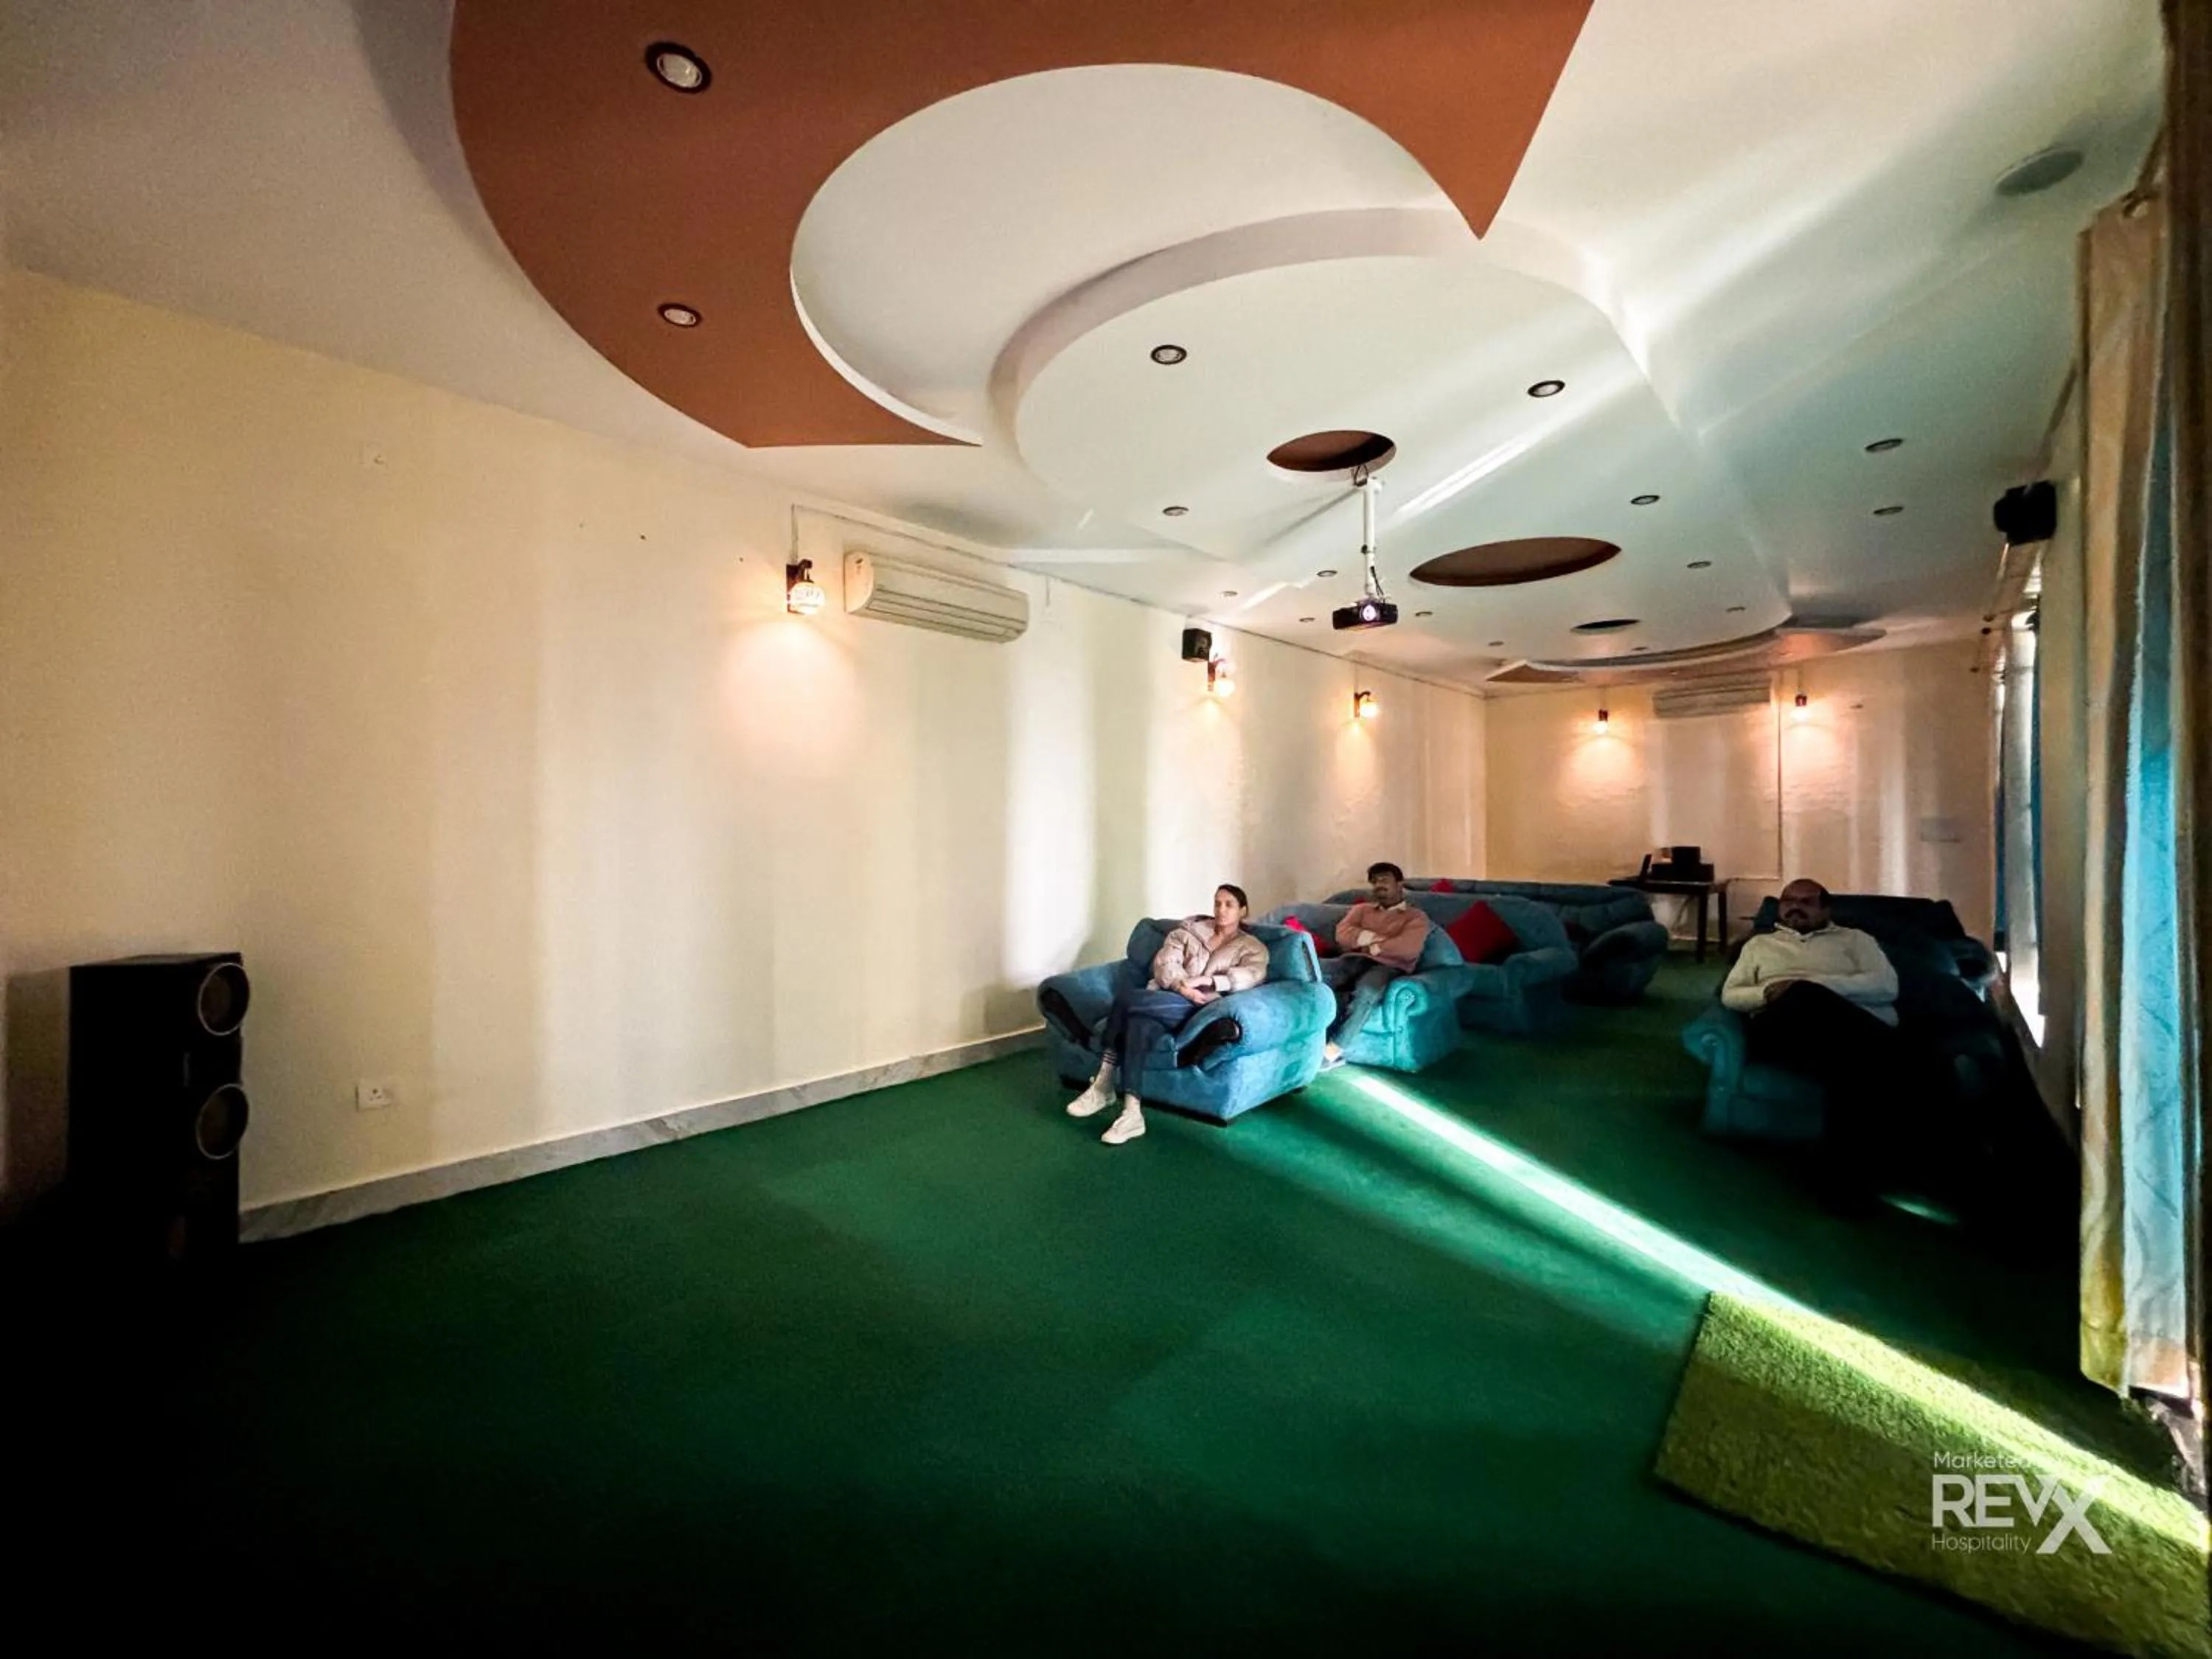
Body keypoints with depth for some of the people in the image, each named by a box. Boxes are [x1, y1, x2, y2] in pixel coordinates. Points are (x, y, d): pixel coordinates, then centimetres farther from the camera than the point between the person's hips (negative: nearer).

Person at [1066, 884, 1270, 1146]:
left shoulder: (1253, 948, 14)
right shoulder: (1191, 928, 22)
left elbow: (1253, 976, -9)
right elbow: (1164, 961, 7)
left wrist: (1204, 980, -19)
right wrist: (1181, 986, -13)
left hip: (1200, 1010, -4)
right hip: (1165, 999, 4)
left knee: (1126, 999, -29)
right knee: (1142, 1022, -35)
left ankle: (1104, 1086, -22)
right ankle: (1132, 1113, -33)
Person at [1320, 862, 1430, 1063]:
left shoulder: (1416, 916, 15)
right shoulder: (1361, 909, 26)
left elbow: (1408, 949, -7)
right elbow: (1343, 935, 6)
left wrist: (1371, 946, -1)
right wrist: (1380, 938, -5)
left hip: (1388, 967, -3)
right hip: (1354, 960, 3)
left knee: (1367, 991, -40)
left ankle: (1333, 1050, -32)